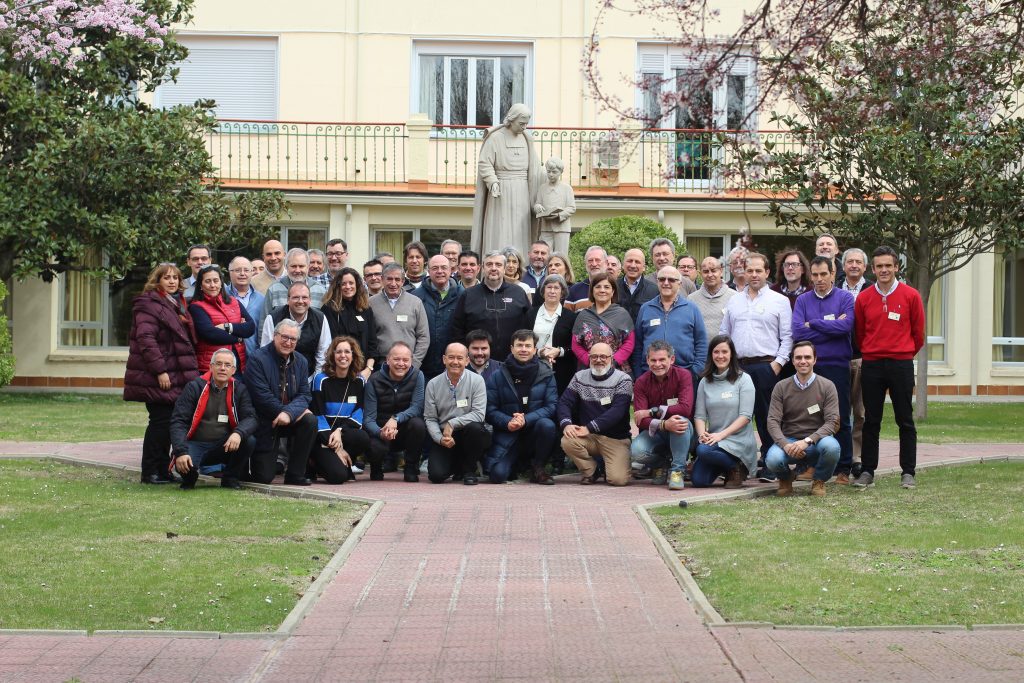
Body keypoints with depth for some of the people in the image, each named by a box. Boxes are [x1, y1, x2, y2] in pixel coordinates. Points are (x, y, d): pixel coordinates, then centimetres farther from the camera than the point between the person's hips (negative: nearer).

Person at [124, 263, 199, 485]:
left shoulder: (177, 304, 20)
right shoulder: (148, 304, -9)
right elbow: (145, 339, -18)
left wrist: (190, 371, 20)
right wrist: (160, 370, -22)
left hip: (175, 377, 9)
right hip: (158, 379, -9)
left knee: (169, 423, 9)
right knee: (161, 421, -9)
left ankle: (163, 470, 15)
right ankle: (150, 472, -2)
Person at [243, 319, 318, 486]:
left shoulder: (300, 362, 3)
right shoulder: (258, 360, -14)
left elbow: (304, 395, -4)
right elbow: (262, 397, -21)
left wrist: (289, 413, -26)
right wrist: (296, 410, -18)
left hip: (290, 420, 5)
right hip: (264, 422, -5)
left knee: (310, 421, -27)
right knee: (264, 478, -11)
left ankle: (295, 474, -12)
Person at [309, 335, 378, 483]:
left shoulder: (359, 381, 7)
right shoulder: (321, 379, -6)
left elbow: (360, 412, 1)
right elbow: (318, 415, -9)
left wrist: (340, 431, -19)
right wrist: (336, 448, -15)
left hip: (347, 431, 4)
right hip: (321, 437, -4)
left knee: (363, 437, -33)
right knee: (338, 476, -27)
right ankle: (313, 464, 7)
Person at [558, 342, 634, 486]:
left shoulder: (623, 380, -7)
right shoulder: (580, 377, 6)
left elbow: (617, 411, -17)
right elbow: (564, 402, 0)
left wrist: (589, 428, -24)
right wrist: (566, 424, -22)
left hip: (616, 439, -3)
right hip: (588, 436, 3)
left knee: (618, 479, -21)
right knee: (567, 441, -29)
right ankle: (590, 471, 1)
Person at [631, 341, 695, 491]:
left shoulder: (683, 375, -12)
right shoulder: (641, 382, -7)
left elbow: (686, 408, -26)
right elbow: (640, 420, -17)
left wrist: (652, 412, -23)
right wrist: (664, 425, -36)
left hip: (680, 433, -2)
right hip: (654, 432, 2)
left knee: (681, 420, -36)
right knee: (636, 451, -28)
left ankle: (677, 470, -21)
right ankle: (661, 465, 7)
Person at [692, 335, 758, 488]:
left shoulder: (743, 380, -3)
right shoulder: (705, 382, 10)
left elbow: (745, 416, -10)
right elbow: (699, 415, 5)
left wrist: (721, 435, -19)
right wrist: (702, 434, -16)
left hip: (739, 441, -5)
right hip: (713, 439, 5)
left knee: (704, 450, -32)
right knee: (698, 480, -13)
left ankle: (736, 468, -6)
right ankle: (724, 467, 17)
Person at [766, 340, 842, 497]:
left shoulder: (827, 387, -1)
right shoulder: (781, 387, 3)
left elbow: (832, 421, -9)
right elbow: (772, 421, -4)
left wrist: (808, 441, -23)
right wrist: (785, 445, -23)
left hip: (816, 442, 0)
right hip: (788, 441, 0)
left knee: (831, 447, -36)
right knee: (773, 459, -33)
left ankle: (819, 481, -1)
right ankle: (785, 478, 8)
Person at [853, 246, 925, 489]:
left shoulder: (910, 295, -2)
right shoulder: (863, 298, 2)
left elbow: (918, 332, 7)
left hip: (901, 365, -2)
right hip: (872, 366, 2)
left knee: (905, 421, 2)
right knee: (871, 421, 6)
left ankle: (908, 472, 7)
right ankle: (867, 471, 10)